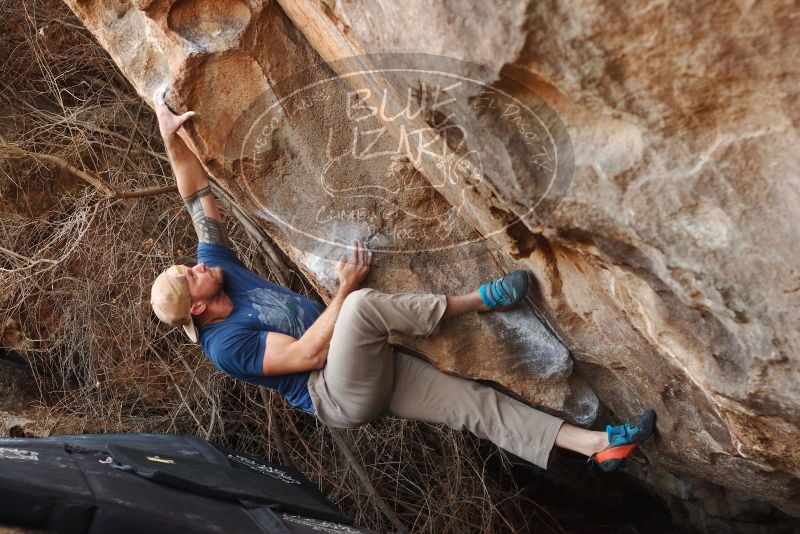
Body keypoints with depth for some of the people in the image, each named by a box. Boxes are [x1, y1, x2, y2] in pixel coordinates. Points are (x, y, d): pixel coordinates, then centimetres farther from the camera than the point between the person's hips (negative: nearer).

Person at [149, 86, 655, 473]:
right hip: (341, 395, -7)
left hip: (366, 367, 7)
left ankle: (598, 444, -4)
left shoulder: (220, 267, 6)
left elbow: (200, 198, 7)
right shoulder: (225, 344, -14)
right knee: (363, 303, -37)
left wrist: (172, 136, -1)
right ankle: (477, 299, -21)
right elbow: (308, 354, -19)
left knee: (474, 401, -4)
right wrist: (346, 286, -17)